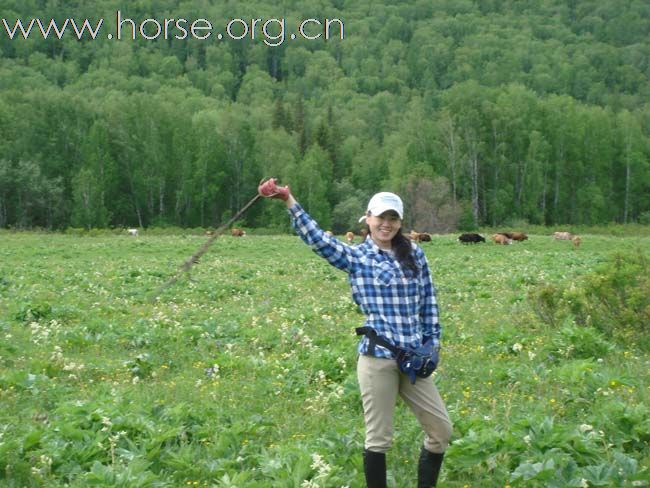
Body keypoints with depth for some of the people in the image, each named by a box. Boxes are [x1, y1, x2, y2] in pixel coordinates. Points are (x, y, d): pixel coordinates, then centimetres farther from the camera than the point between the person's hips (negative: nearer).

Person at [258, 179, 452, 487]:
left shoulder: (414, 254, 9)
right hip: (377, 358, -4)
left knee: (441, 430, 10)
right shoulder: (355, 257, 0)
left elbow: (429, 301, 12)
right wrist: (290, 201, -25)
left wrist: (432, 343, 5)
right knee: (379, 438, 2)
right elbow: (317, 238, -14)